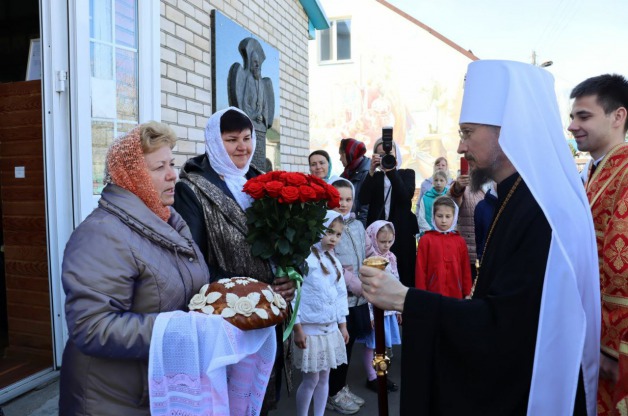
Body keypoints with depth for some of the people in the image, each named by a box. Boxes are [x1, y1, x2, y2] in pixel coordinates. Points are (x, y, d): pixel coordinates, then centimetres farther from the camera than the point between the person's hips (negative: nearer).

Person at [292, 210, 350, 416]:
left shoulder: (334, 262, 9)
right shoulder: (304, 259, -15)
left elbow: (341, 295, 13)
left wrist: (343, 325, 13)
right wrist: (297, 328, -16)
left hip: (331, 328, 7)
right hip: (310, 329, -7)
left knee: (324, 377, 15)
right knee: (311, 379, 2)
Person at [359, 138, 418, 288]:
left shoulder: (407, 174, 11)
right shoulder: (375, 177, 12)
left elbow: (407, 196, -10)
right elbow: (363, 200, -5)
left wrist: (391, 171, -17)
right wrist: (371, 171, -11)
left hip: (402, 232, 0)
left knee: (403, 273, -2)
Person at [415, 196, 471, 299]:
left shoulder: (460, 241, 5)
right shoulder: (426, 240, -3)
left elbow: (466, 269, 8)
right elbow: (420, 268, -3)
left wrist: (467, 293, 7)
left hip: (456, 295, 3)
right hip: (433, 294, -2)